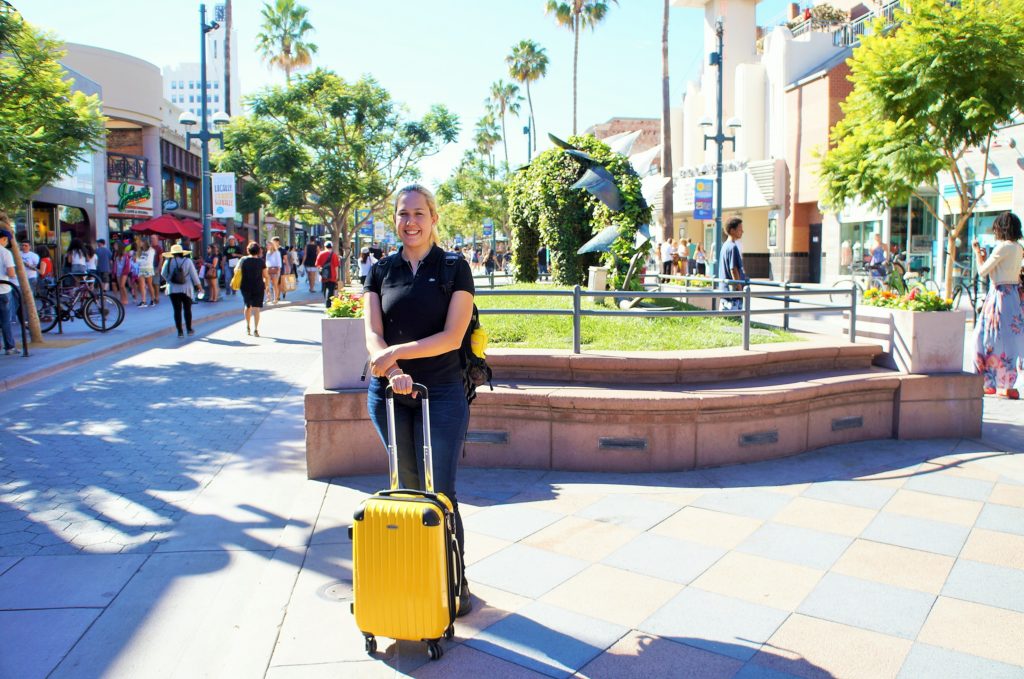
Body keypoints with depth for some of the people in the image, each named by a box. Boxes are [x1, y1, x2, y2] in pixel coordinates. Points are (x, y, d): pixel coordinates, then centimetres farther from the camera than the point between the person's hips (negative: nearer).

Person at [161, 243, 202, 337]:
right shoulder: (188, 261, -6)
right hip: (186, 289, 0)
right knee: (187, 309, 11)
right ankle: (189, 329, 16)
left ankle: (180, 331, 4)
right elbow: (194, 274, -2)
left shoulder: (168, 262, -5)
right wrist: (198, 284, 9)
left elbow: (164, 274, 1)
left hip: (173, 289, 0)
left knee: (177, 310, 3)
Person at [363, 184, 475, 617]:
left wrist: (396, 351, -19)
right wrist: (393, 371, -21)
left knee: (440, 492, 0)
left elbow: (452, 337, -11)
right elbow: (373, 336, -2)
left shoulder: (454, 268, -2)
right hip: (388, 393, 4)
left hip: (441, 393, -3)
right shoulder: (381, 271, 7)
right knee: (408, 488, 14)